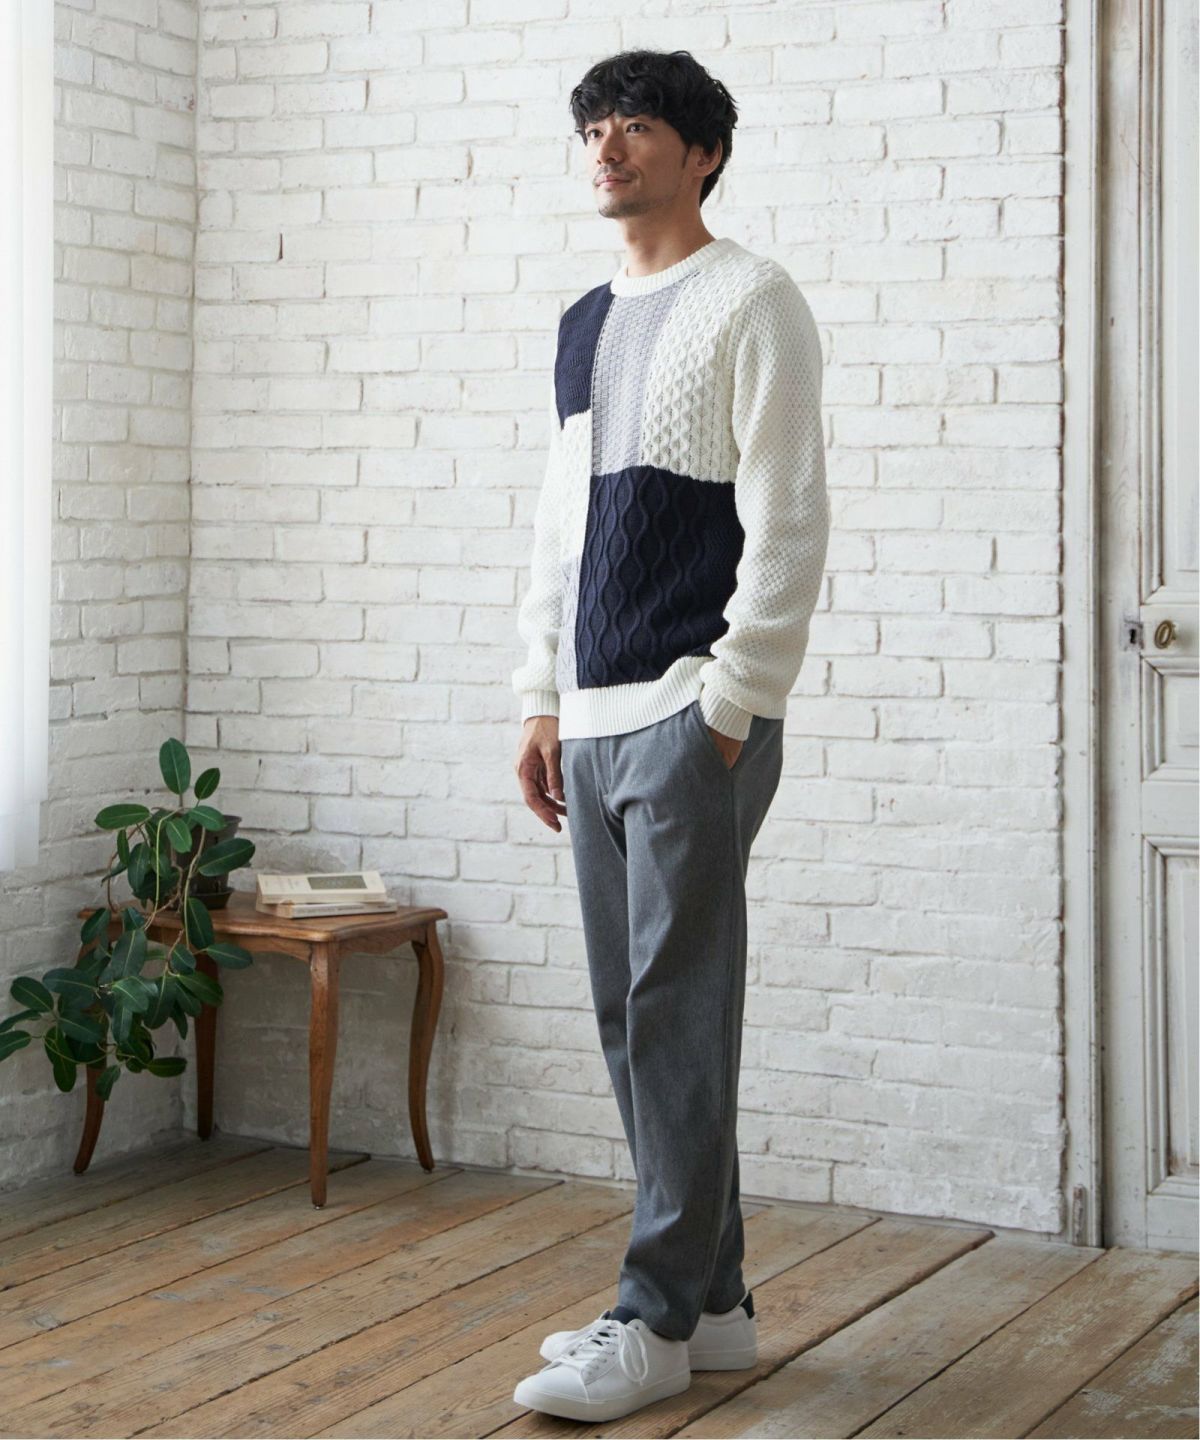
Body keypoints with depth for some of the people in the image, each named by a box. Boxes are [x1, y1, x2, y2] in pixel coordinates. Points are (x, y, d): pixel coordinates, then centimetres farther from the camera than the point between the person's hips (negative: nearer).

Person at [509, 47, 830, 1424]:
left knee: (675, 1016, -7)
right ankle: (713, 1301, 18)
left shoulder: (750, 302, -4)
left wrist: (729, 705, -15)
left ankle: (658, 1320, 0)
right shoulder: (582, 326, 19)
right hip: (594, 725, 8)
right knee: (632, 1019, 8)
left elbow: (787, 522, -11)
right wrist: (541, 703, 16)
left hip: (693, 714, -8)